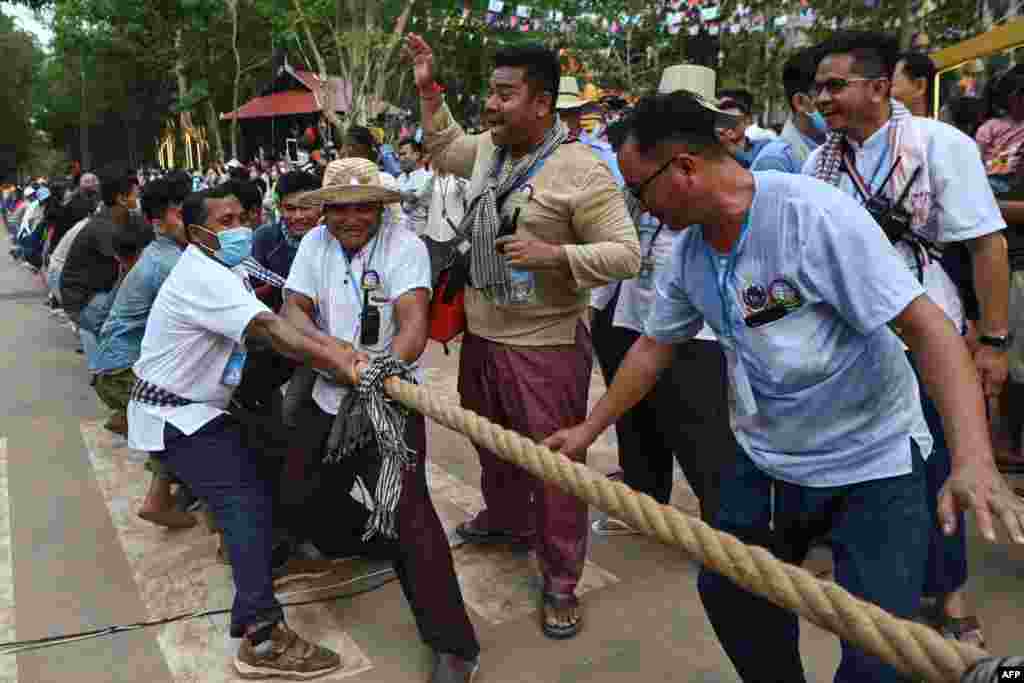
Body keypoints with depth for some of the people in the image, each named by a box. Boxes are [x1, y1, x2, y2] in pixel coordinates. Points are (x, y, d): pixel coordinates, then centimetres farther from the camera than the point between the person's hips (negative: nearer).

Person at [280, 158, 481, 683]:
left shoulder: (404, 246, -13)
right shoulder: (315, 243, 2)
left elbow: (414, 321, -25)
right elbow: (292, 310, -8)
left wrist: (386, 368, -47)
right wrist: (328, 346, -30)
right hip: (329, 402, 6)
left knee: (407, 513, -15)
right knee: (304, 500, 19)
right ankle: (365, 536, 53)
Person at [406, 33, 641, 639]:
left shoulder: (581, 170, -19)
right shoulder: (489, 148, 3)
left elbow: (627, 254, -19)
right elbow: (445, 151, 26)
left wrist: (553, 254, -29)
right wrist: (429, 90, 16)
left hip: (546, 344, -7)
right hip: (481, 334, 8)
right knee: (493, 442, 25)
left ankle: (561, 583, 18)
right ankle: (506, 518, 52)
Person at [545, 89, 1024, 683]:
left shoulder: (813, 213, -24)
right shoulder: (688, 252, -2)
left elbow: (925, 326, -26)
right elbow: (655, 346, 12)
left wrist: (974, 462, -37)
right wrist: (589, 430, 15)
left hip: (871, 463, -6)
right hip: (767, 462, 7)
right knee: (728, 594, 18)